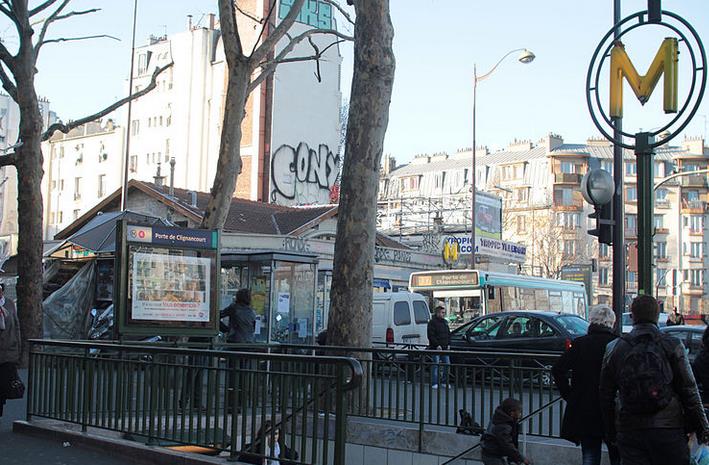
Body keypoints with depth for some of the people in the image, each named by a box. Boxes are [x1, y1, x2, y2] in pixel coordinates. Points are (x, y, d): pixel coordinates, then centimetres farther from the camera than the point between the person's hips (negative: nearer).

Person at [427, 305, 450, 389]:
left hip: (445, 348, 7)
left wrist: (448, 344, 10)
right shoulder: (432, 322, -7)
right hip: (436, 348, -7)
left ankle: (444, 382, 15)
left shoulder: (445, 322, 16)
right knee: (435, 365, -4)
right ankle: (434, 383, 2)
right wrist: (437, 345, -17)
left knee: (447, 364, 5)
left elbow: (448, 334, 22)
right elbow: (431, 336, -13)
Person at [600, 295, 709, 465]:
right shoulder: (672, 345, -3)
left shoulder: (614, 348, 5)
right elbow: (689, 391, -2)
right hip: (669, 430, -2)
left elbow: (606, 395, 9)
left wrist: (611, 432, 18)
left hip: (629, 431, 2)